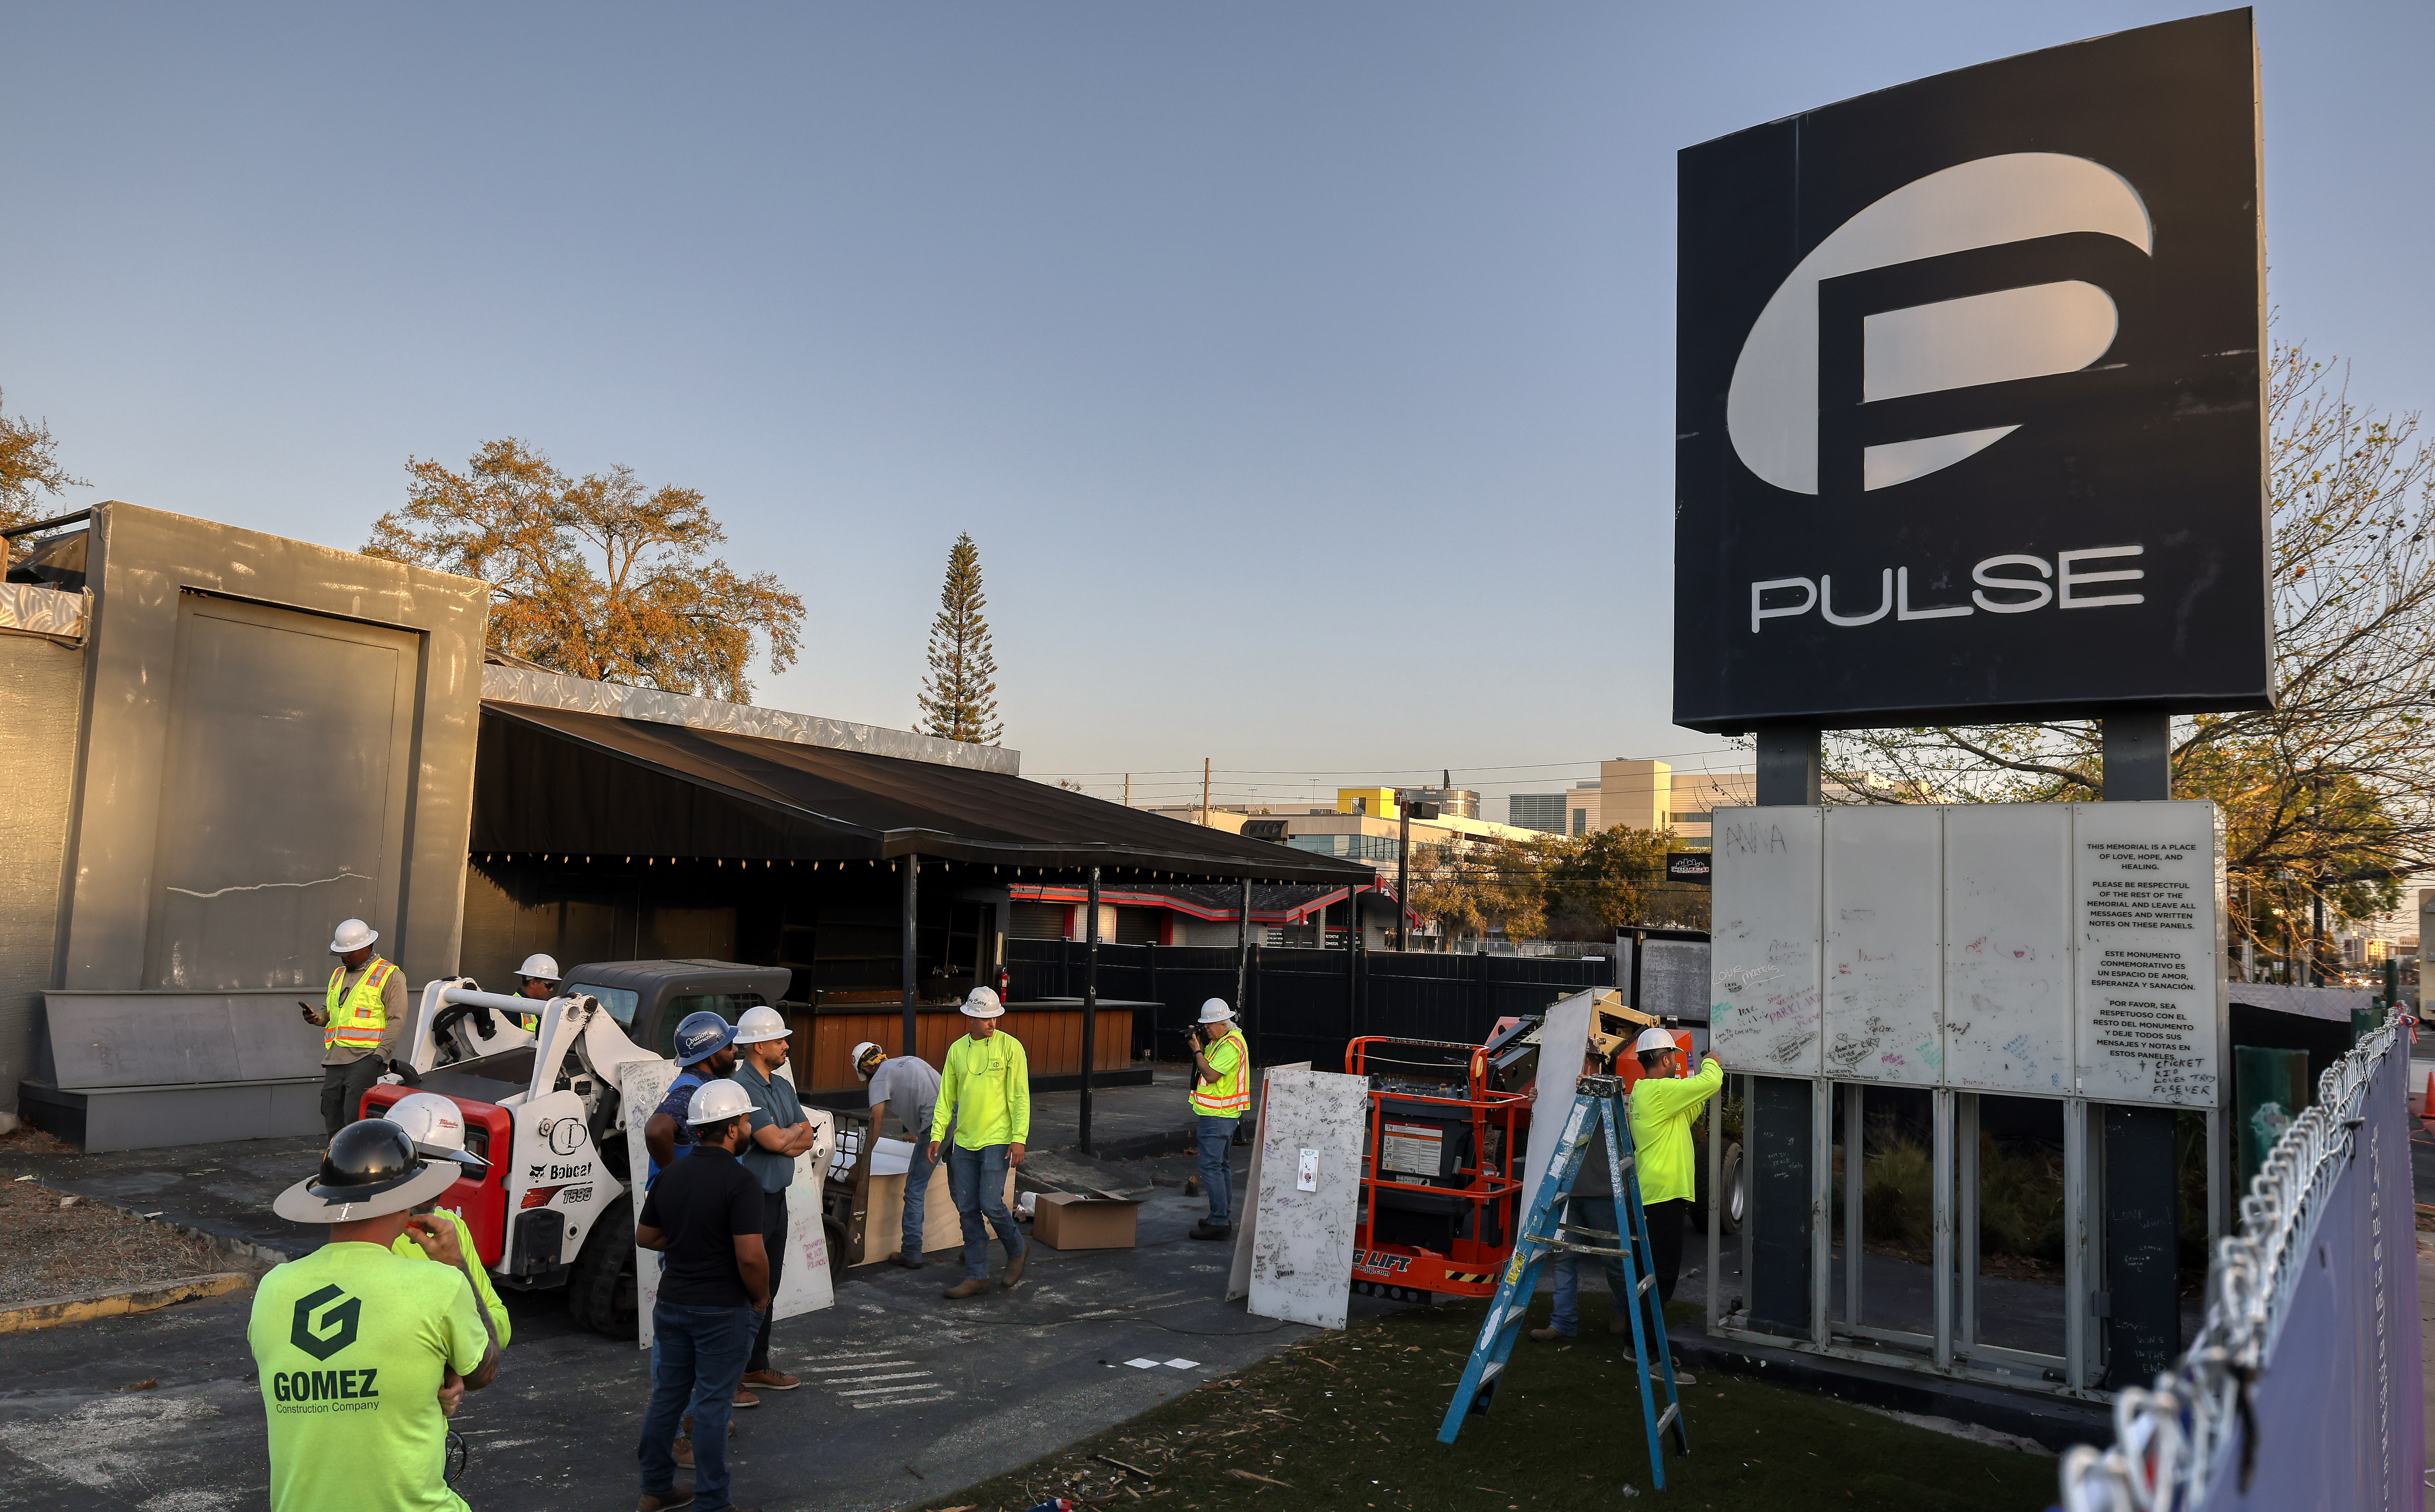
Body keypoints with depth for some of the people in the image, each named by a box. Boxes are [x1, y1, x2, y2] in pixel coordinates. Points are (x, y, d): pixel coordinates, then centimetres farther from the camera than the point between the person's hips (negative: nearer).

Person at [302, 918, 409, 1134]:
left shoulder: (389, 976, -1)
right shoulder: (338, 974, 23)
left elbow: (396, 1019, -7)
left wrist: (381, 1054, -16)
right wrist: (317, 1017, 9)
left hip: (366, 1059, -7)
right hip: (335, 1060, 8)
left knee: (355, 1119, -14)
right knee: (332, 1121, 9)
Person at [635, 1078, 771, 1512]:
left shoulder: (670, 1175, 3)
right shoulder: (740, 1182, -20)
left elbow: (645, 1237, 13)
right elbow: (751, 1256, -24)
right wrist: (761, 1298, -8)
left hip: (672, 1302, 7)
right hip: (724, 1311, -6)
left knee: (667, 1395, 17)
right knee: (712, 1404, 3)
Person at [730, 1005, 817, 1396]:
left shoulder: (783, 1087, 14)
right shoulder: (741, 1088, -16)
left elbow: (808, 1138, 11)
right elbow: (776, 1141, -21)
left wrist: (785, 1139, -9)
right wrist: (797, 1130, 0)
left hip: (776, 1196, 9)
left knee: (767, 1288, 15)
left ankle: (756, 1367, 26)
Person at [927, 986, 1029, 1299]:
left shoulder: (1010, 1047, -5)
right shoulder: (957, 1050, 8)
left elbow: (1020, 1096, -6)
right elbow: (946, 1097, 13)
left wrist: (1019, 1139, -13)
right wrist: (937, 1135, 5)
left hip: (997, 1140, -5)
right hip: (964, 1143, 5)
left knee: (991, 1204, -11)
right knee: (968, 1211, 6)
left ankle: (1017, 1250, 17)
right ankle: (976, 1276, 16)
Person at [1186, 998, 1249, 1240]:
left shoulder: (1232, 1045, -18)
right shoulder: (1219, 1041, 14)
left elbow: (1211, 1075, -23)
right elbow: (1207, 1065, 16)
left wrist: (1198, 1050, -13)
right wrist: (1200, 1043, 4)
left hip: (1218, 1117, -11)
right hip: (1221, 1114, 11)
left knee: (1211, 1167, -10)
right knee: (1222, 1165, 15)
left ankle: (1219, 1223, -9)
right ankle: (1225, 1218, 23)